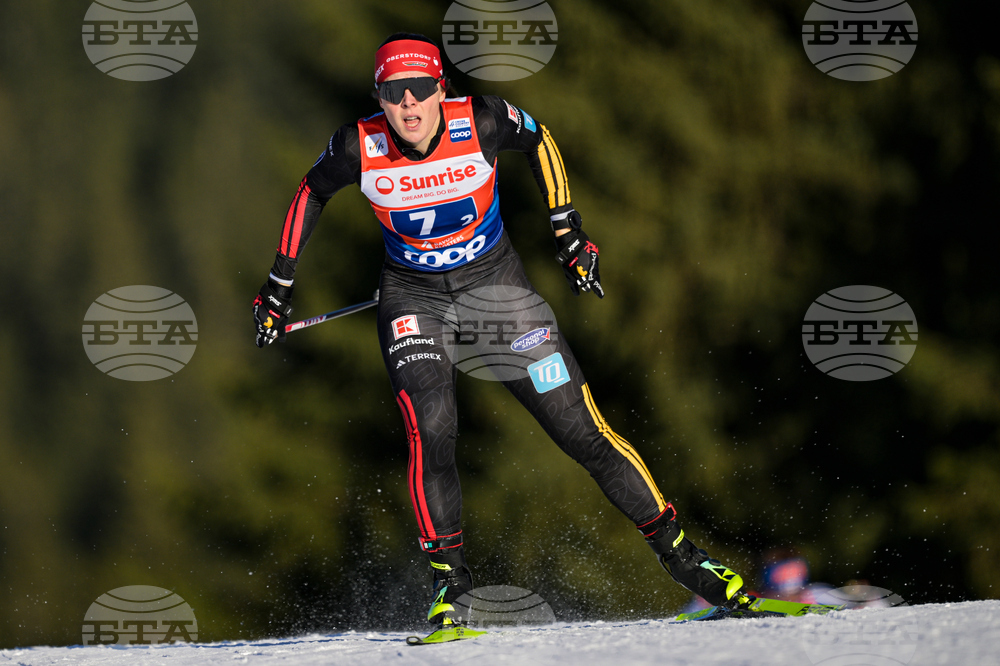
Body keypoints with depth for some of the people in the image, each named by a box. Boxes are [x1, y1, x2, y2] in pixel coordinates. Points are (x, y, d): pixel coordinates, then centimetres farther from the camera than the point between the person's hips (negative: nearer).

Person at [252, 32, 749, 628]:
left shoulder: (481, 121, -21)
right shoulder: (359, 148, -19)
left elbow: (539, 142, 1)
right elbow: (311, 194, 2)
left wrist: (569, 233, 3)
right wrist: (279, 287, 6)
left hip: (496, 282, 0)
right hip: (413, 295, 0)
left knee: (582, 429, -3)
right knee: (431, 430, -24)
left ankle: (677, 551, 10)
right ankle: (450, 581, -11)